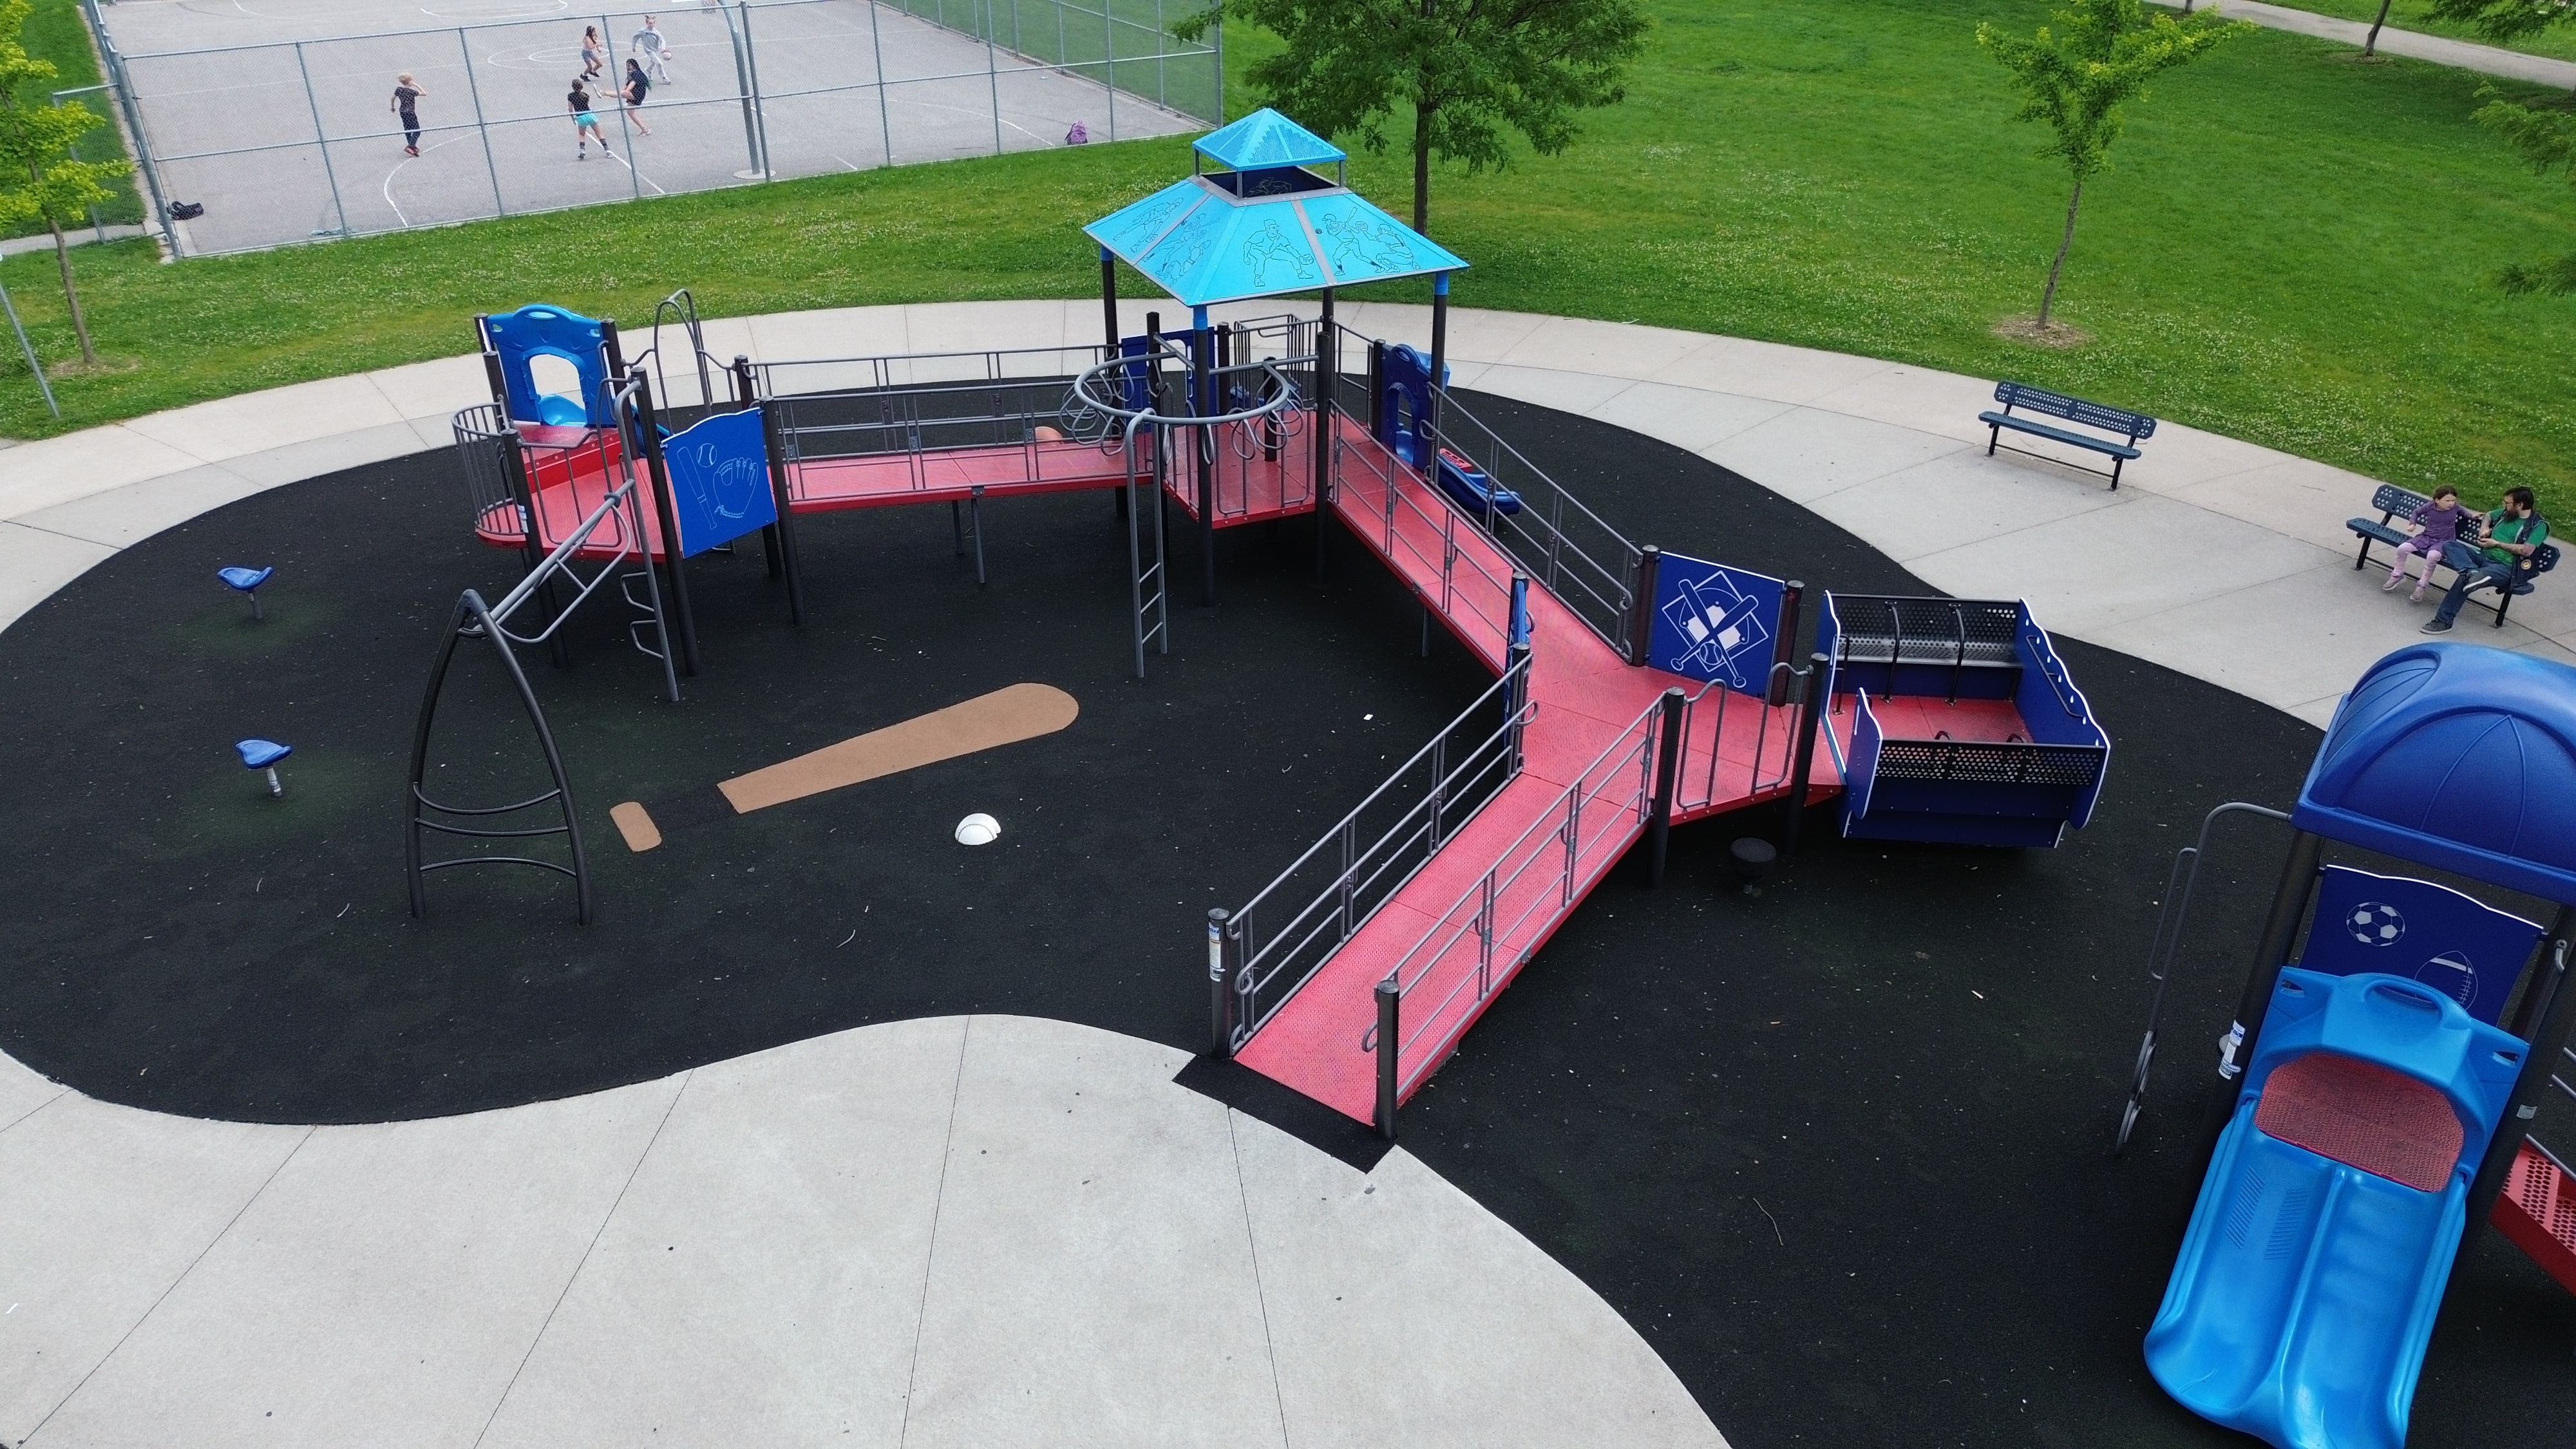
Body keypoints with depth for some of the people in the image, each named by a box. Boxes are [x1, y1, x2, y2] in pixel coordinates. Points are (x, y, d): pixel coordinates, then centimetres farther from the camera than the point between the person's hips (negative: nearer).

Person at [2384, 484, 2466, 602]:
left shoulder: (2455, 508, -3)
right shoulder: (2429, 507, -4)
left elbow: (2464, 512, 21)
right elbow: (2417, 512, 16)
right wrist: (2412, 523, 3)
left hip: (2443, 542, -3)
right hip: (2425, 537, 3)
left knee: (2433, 556, -35)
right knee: (2402, 548, -18)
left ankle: (2422, 586, -21)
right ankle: (2397, 575, 7)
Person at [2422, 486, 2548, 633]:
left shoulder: (2539, 525, -6)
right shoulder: (2507, 512, 15)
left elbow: (2526, 550, -19)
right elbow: (2489, 516, 37)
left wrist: (2496, 544, -11)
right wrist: (2484, 529, 14)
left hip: (2505, 567, -8)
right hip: (2483, 556, 8)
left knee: (2464, 580, -34)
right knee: (2450, 546, -16)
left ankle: (2444, 621, -29)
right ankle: (2472, 572, -40)